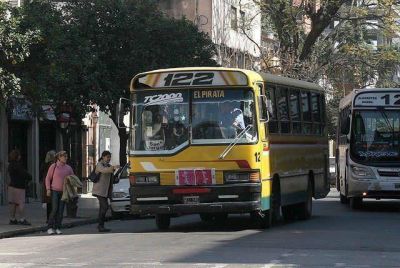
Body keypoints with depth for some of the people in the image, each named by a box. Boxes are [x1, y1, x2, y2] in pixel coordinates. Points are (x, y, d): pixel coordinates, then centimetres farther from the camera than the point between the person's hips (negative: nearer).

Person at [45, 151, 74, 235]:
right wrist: (48, 189, -7)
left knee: (61, 210, 1)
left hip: (63, 192, 3)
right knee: (54, 209, -11)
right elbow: (48, 178, 2)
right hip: (54, 191, -3)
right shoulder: (53, 166, -1)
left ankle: (57, 228, 7)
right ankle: (50, 228, -3)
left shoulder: (68, 168, 8)